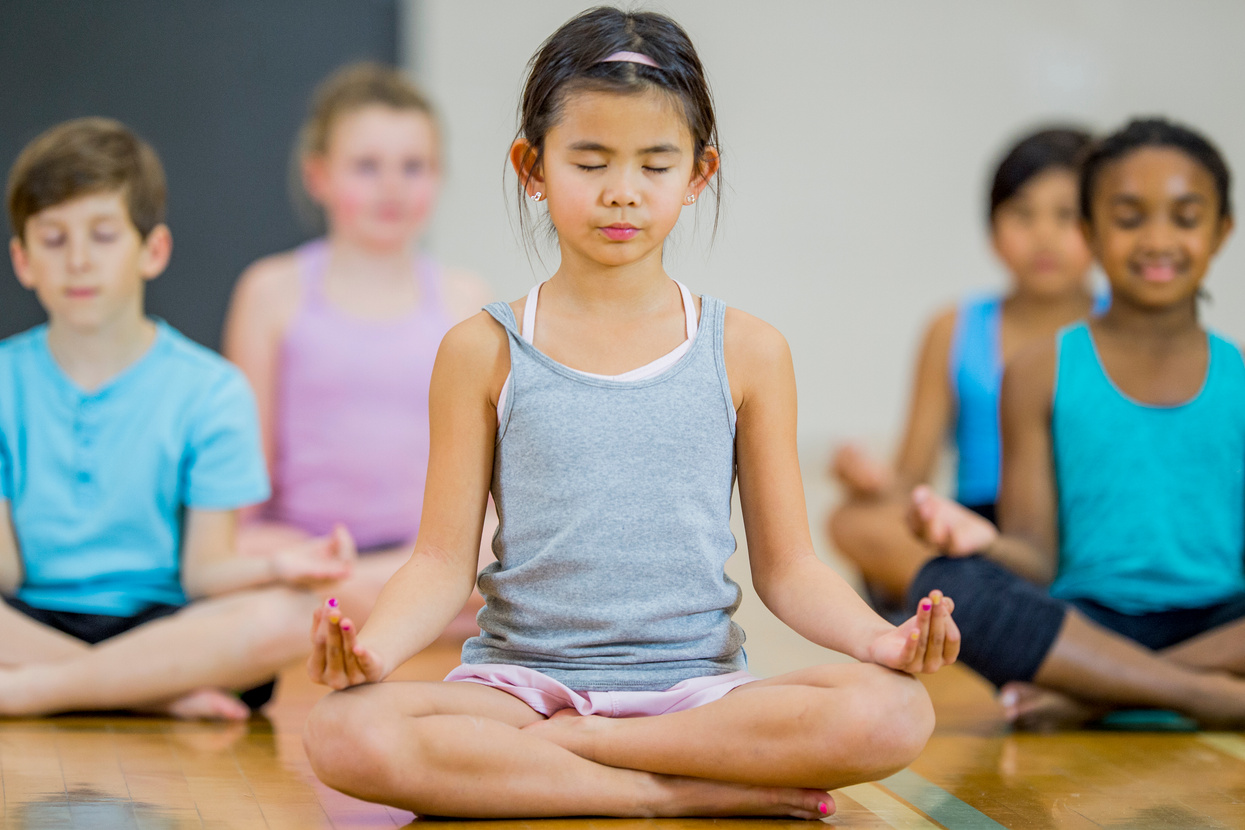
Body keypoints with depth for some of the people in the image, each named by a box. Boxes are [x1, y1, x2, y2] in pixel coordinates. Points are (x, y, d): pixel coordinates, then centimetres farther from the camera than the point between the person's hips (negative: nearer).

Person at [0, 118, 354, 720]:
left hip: (160, 620, 0)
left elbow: (201, 571, -3)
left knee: (282, 615, -31)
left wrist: (274, 569, -25)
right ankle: (164, 693, -22)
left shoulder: (208, 392, 2)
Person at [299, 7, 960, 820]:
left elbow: (786, 564, 8)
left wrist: (875, 636, -13)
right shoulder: (485, 352, 5)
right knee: (346, 735, -32)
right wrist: (373, 644, -19)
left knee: (894, 713, -29)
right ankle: (695, 791, -26)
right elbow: (444, 561, 3)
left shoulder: (747, 351, 7)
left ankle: (565, 746, -18)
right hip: (524, 679, 0)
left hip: (695, 684, 1)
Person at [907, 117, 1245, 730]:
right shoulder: (1041, 374, 9)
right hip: (1081, 624, -1)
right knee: (947, 582, -31)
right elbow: (1038, 561, 2)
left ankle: (1095, 695, -24)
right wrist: (986, 543, -21)